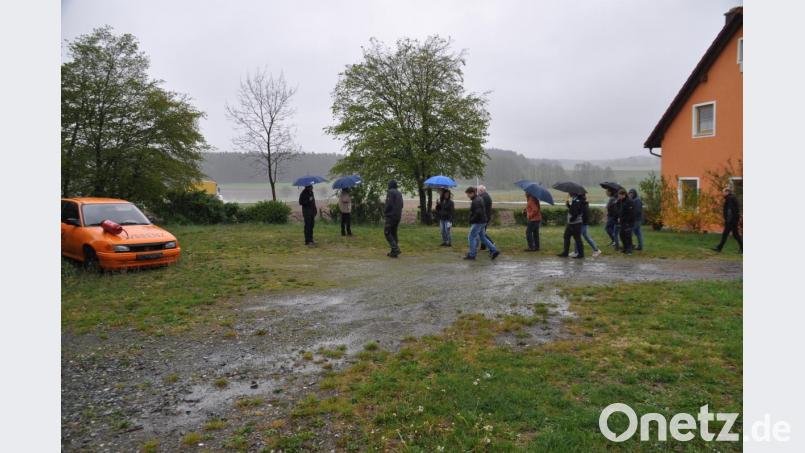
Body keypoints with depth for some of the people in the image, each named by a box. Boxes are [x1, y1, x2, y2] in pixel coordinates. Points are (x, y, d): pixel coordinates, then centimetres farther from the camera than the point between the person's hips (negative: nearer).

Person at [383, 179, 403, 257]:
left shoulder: (390, 192, -10)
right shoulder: (399, 193, 15)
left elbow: (389, 204, -18)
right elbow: (401, 205, 15)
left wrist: (384, 212, -4)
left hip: (391, 216, -8)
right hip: (398, 216, 8)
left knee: (387, 232, -4)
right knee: (394, 233, 14)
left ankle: (395, 249, -17)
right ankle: (394, 251, 11)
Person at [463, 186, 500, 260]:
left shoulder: (476, 201, -19)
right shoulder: (479, 198, 13)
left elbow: (478, 213, -29)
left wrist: (472, 220, -16)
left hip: (477, 223, -10)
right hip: (482, 222, 10)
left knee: (471, 237, -2)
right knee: (482, 237, 17)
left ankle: (471, 255, 4)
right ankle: (493, 250, 15)